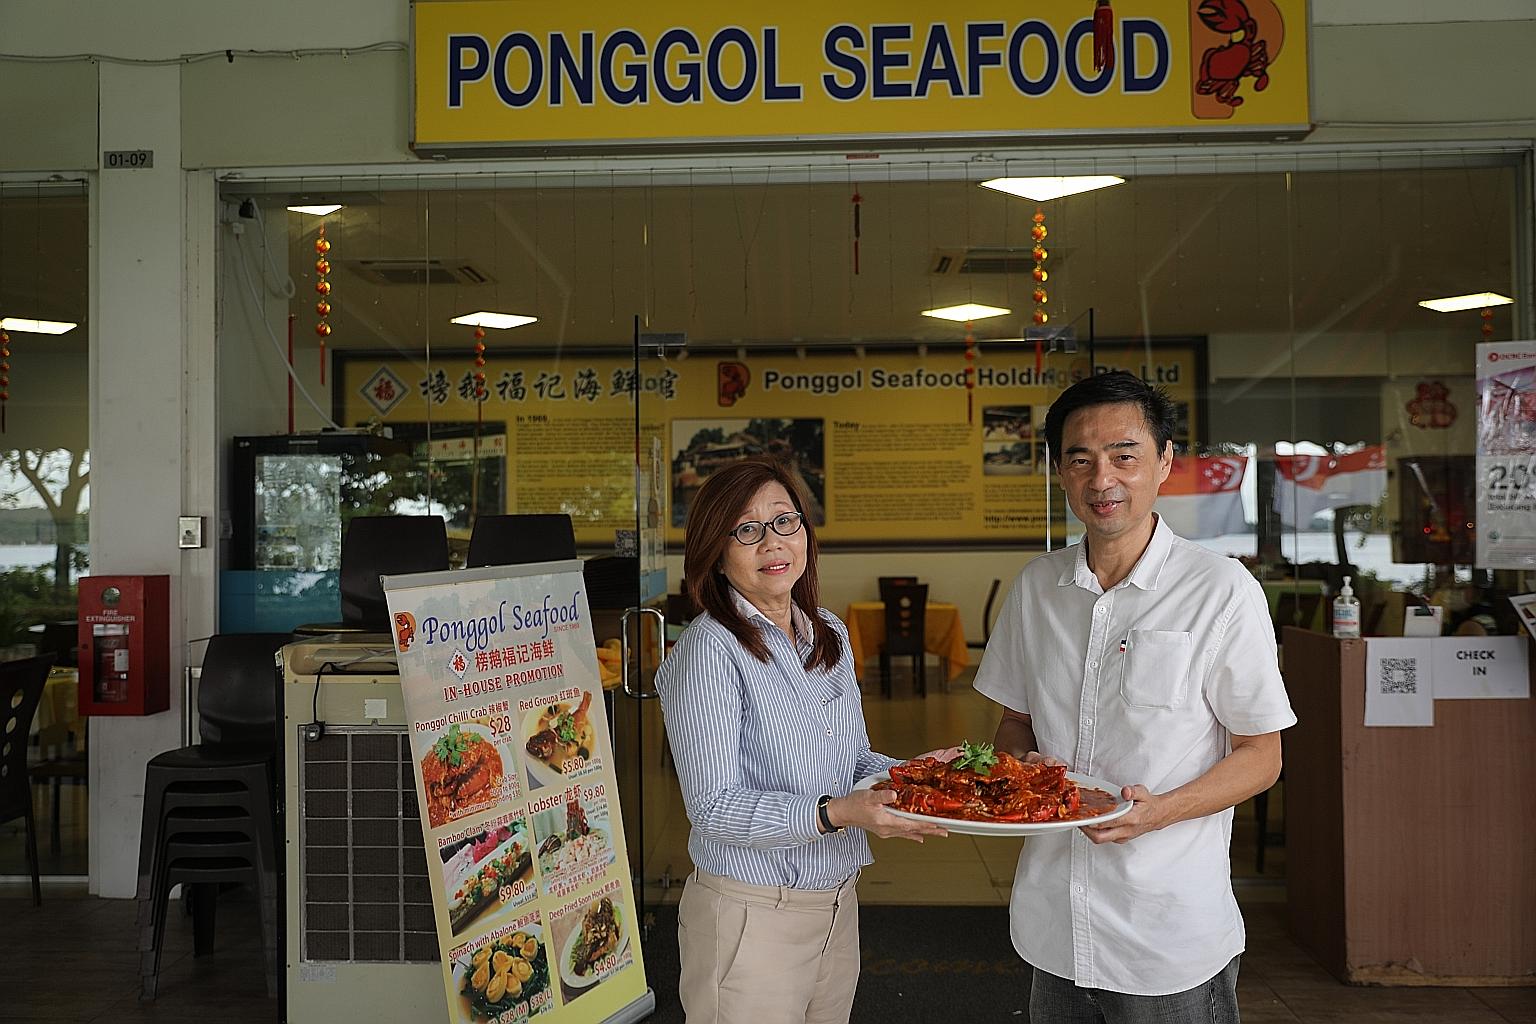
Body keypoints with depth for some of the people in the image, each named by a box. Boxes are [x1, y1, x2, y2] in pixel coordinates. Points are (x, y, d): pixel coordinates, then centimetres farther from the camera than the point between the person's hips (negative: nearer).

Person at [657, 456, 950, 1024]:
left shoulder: (829, 634, 7)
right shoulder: (709, 650, -16)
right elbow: (712, 808, -19)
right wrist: (833, 813, -28)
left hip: (838, 906, 7)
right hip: (750, 916, -7)